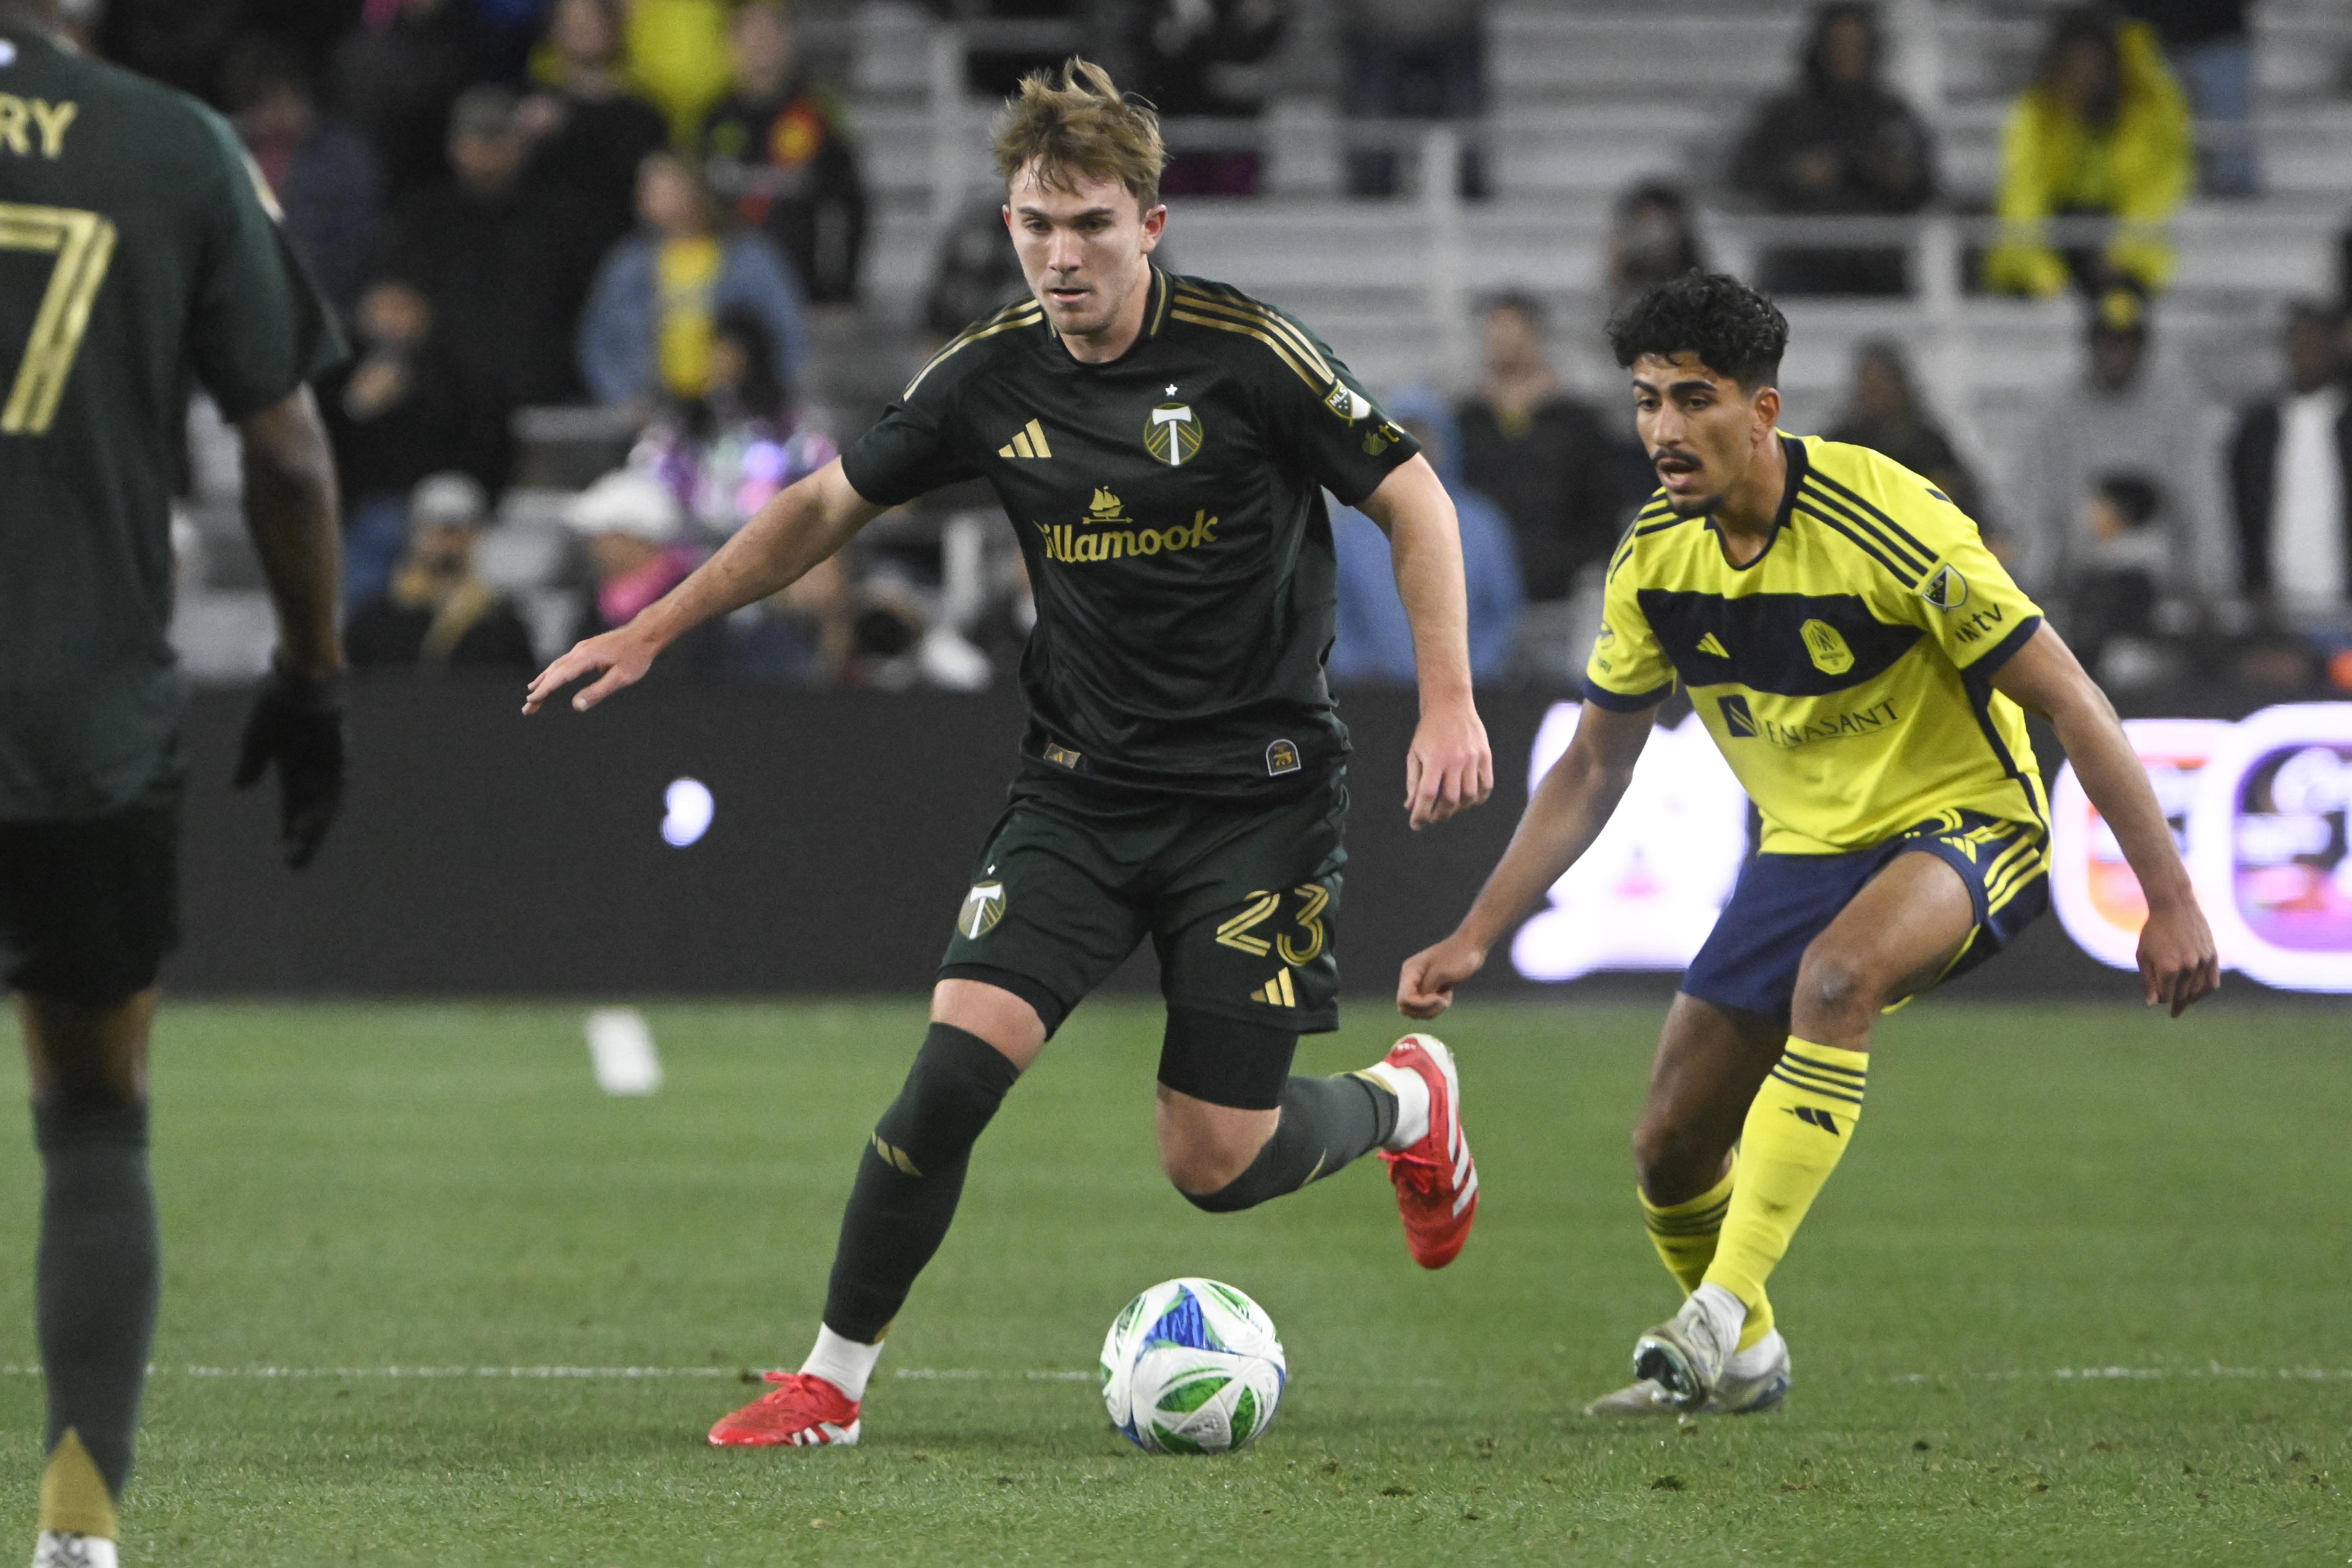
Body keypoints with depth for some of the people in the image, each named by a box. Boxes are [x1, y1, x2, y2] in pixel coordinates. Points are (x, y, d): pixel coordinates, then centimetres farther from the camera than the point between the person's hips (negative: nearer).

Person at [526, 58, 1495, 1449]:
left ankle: (1407, 1100, 29)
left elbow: (1412, 499, -6)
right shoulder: (990, 379, -2)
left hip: (1261, 793, -3)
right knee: (959, 1061, -16)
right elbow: (829, 506, 13)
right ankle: (834, 1378, -3)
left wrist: (1450, 704, -16)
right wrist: (651, 632, 11)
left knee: (1217, 1165, -5)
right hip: (1081, 788, 3)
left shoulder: (1247, 353, -14)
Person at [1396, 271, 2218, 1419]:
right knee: (1670, 1151, 4)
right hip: (1806, 847, 6)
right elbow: (1591, 772, 9)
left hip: (1963, 822, -6)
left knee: (1833, 977, -38)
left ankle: (1726, 1310, -35)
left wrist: (2170, 901, -21)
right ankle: (1741, 1361, 34)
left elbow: (2069, 703, -20)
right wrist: (1475, 937, 3)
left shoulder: (1886, 523, -24)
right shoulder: (1655, 561, -6)